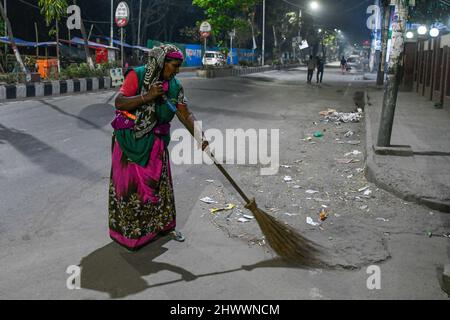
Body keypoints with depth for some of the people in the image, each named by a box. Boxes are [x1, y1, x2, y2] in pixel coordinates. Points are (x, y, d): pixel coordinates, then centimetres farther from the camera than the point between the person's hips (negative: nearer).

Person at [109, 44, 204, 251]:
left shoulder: (175, 86, 0)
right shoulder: (137, 76, -14)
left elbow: (187, 114, -1)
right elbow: (119, 103, -21)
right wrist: (147, 96, -31)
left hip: (155, 142, 5)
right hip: (130, 140, -5)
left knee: (160, 182, 12)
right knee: (130, 184, 3)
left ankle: (164, 225, 28)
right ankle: (128, 232, 17)